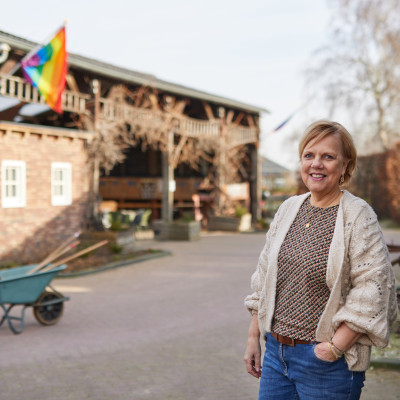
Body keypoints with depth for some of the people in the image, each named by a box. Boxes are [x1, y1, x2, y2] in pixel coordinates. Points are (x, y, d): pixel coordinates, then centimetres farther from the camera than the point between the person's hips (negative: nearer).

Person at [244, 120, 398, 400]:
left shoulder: (358, 216, -10)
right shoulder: (288, 209, 7)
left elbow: (374, 291, -16)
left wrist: (334, 348, -17)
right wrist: (254, 337, 11)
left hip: (328, 365, -5)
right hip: (276, 352, 5)